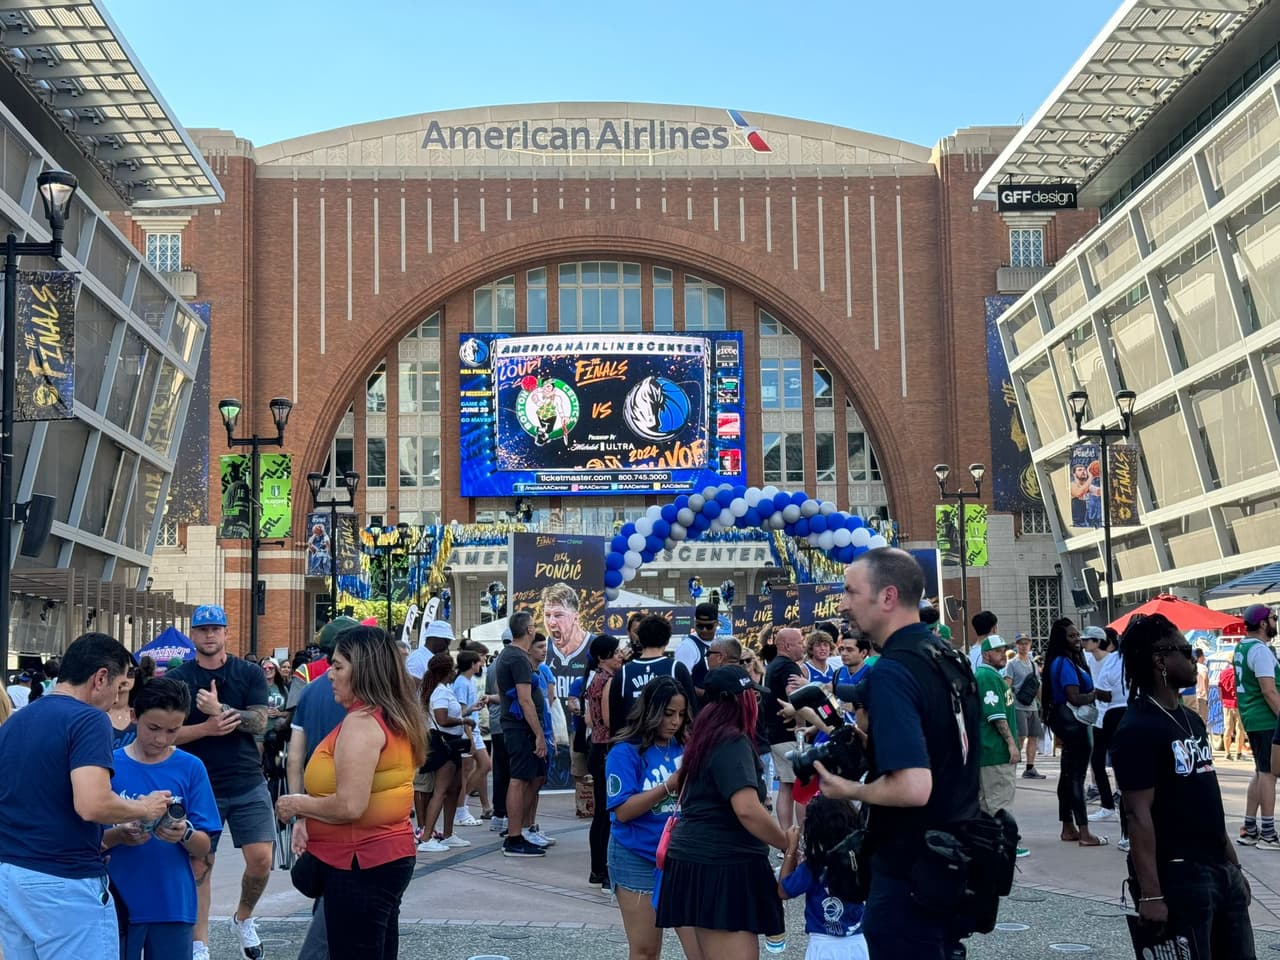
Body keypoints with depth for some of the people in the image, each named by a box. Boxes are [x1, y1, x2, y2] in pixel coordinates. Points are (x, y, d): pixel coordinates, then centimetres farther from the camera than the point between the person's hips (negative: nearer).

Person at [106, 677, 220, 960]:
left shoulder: (191, 768, 0)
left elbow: (204, 847, 0)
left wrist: (184, 835, -21)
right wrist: (118, 836, -21)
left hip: (173, 904, 1)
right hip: (119, 903, -1)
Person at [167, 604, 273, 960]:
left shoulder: (249, 674, 4)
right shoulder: (177, 679, 3)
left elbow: (259, 722, -7)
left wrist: (220, 710, -22)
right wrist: (206, 729, -19)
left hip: (247, 784, 0)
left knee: (261, 860, -7)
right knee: (199, 865, 3)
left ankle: (243, 919, 20)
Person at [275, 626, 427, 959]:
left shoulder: (361, 722, -18)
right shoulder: (396, 719, 11)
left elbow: (349, 806, -25)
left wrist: (297, 804, -9)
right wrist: (307, 819, 5)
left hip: (360, 863, -10)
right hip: (391, 853, 10)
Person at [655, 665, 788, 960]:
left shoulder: (704, 739, 16)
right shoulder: (733, 742, -12)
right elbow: (746, 809, -23)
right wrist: (788, 844, -11)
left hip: (689, 861, 10)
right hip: (720, 869, -10)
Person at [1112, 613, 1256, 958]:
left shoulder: (1192, 720, 14)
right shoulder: (1137, 729, -14)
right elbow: (1138, 814, -19)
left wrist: (1234, 865, 17)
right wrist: (1150, 894, -22)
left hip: (1220, 870, 9)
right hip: (1176, 876, -9)